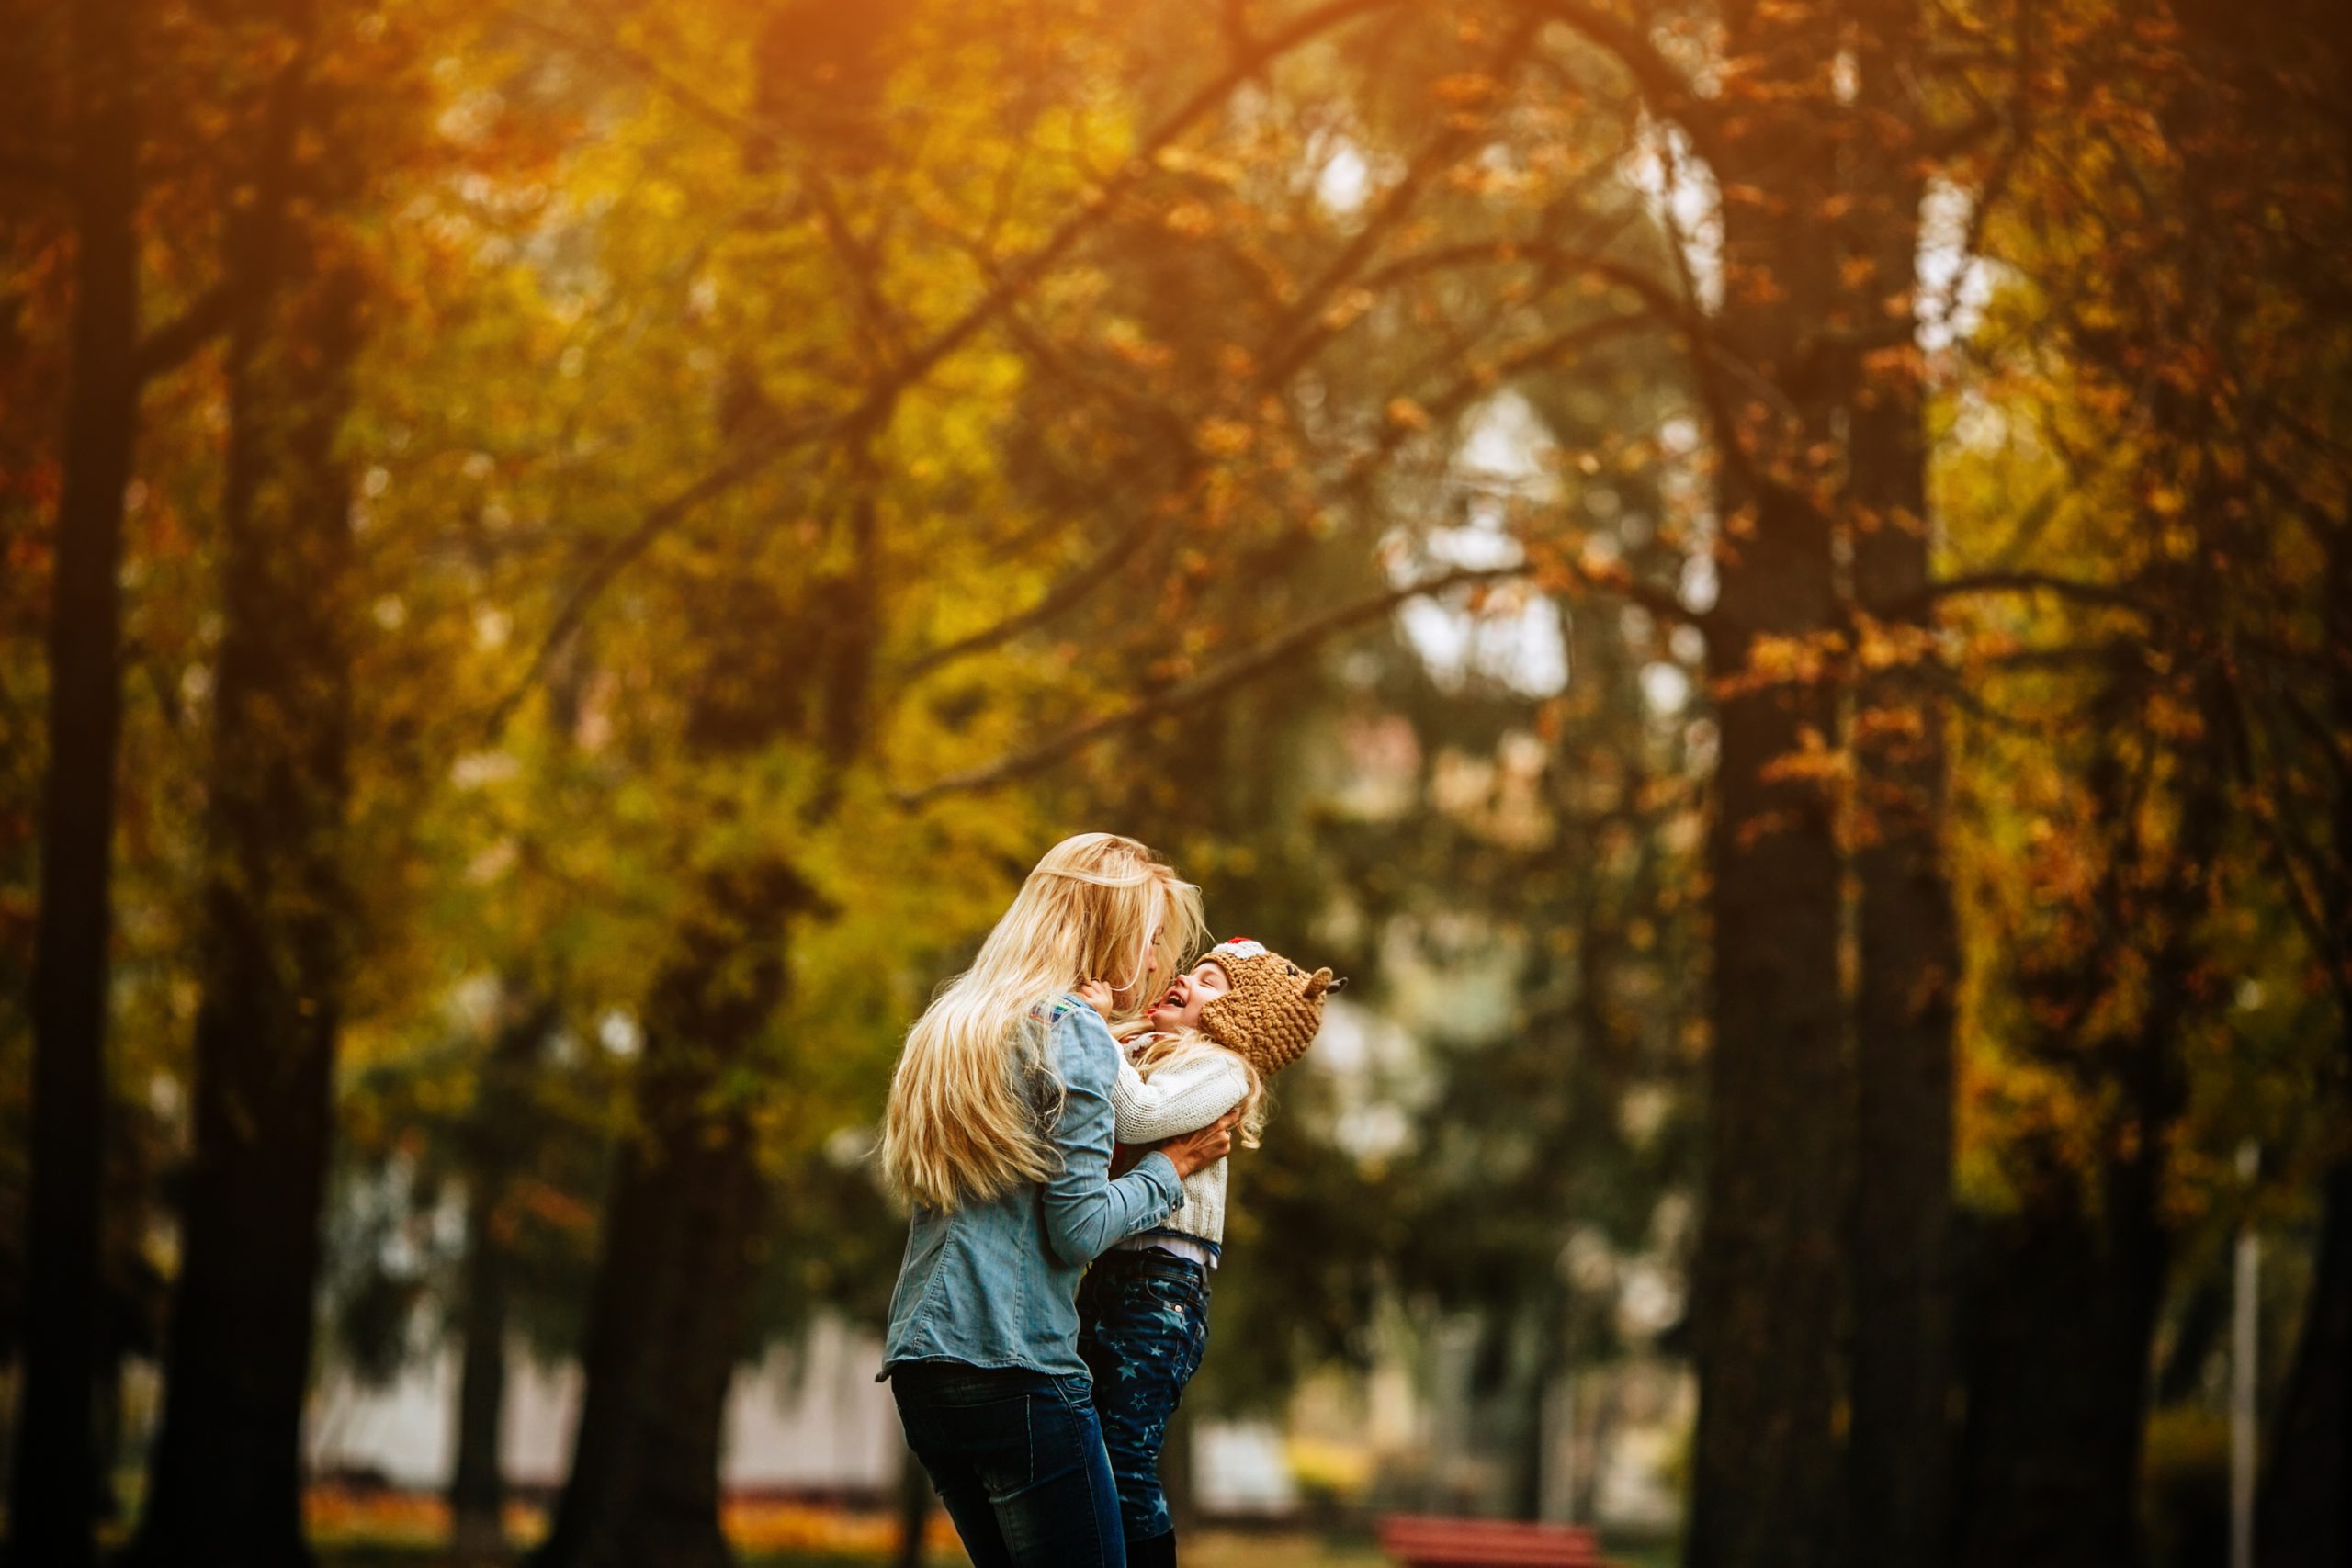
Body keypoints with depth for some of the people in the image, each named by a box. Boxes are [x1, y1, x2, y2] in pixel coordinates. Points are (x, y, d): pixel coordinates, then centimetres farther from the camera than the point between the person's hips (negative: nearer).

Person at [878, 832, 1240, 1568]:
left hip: (918, 1360, 9)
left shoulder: (953, 1021, 19)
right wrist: (1173, 1163, 5)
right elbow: (1080, 1228, -11)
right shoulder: (1073, 1029, -6)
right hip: (1015, 1365, -8)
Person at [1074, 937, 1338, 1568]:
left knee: (1124, 1461, -12)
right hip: (1104, 1276, 8)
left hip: (1160, 1285, -8)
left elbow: (1138, 1117, -19)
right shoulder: (1139, 1054, 22)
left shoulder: (1220, 1069, -2)